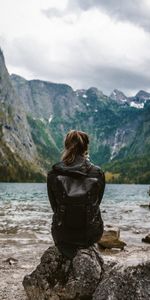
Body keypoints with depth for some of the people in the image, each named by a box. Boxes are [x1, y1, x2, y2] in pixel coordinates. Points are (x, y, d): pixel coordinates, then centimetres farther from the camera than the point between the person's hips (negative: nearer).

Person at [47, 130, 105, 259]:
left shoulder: (53, 174, -12)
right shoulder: (98, 173, -12)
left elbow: (54, 207, 0)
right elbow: (96, 204, 2)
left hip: (62, 236, 0)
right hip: (91, 236, 0)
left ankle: (68, 248, 26)